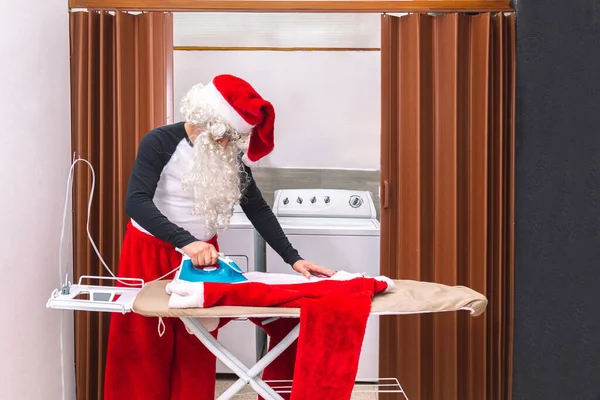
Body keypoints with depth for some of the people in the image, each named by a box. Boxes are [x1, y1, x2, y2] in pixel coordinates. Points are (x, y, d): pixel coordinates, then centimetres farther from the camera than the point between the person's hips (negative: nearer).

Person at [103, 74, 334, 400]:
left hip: (203, 255, 4)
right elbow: (136, 202, -28)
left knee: (196, 352, 7)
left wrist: (293, 259, -6)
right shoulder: (160, 143, -17)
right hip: (150, 255, -4)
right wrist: (185, 241, -39)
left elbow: (257, 209, 1)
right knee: (144, 351, 5)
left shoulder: (230, 156, -3)